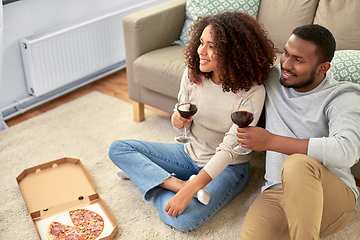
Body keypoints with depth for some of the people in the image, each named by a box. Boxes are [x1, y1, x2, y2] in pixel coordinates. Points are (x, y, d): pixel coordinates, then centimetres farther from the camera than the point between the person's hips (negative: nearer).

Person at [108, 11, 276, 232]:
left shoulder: (251, 92, -25)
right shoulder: (193, 72, -10)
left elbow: (229, 150, -26)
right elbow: (183, 120, 5)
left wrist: (190, 191, -32)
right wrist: (178, 120, -22)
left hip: (227, 167, -6)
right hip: (190, 153, 6)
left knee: (182, 219, -31)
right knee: (119, 149, -7)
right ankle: (178, 184, -17)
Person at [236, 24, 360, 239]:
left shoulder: (342, 97, -6)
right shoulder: (272, 78, 10)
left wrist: (270, 141, -23)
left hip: (333, 197, -2)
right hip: (276, 193, 3)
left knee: (297, 164, -38)